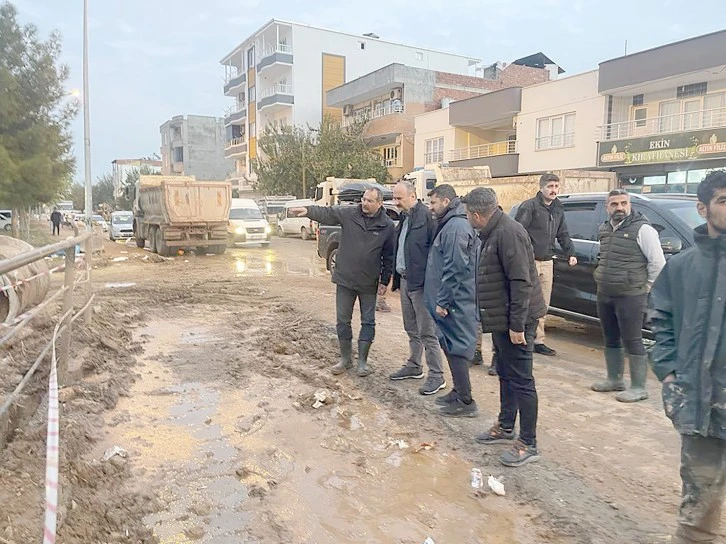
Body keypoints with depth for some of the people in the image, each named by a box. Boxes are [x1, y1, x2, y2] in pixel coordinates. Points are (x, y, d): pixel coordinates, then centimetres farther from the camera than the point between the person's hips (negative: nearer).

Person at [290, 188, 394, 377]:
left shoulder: (387, 226, -7)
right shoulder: (348, 214, -4)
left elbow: (389, 257, -2)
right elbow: (327, 213, -12)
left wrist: (384, 281, -2)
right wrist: (308, 211, -32)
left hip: (369, 283, -1)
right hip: (345, 279, 2)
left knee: (368, 322, 6)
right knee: (342, 320, 10)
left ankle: (362, 361, 20)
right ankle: (346, 359, 26)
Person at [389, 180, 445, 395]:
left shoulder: (427, 216, -15)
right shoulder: (404, 218, 14)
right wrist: (397, 277, 18)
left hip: (420, 283, -9)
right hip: (405, 281, 9)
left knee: (427, 332, -3)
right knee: (412, 330, 19)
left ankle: (437, 376, 7)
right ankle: (414, 366, 33)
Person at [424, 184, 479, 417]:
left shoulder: (456, 227, -19)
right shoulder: (449, 224, 14)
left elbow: (455, 269, -24)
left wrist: (443, 301, -20)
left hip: (454, 303, -10)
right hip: (451, 301, 10)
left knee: (456, 348, -3)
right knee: (452, 347, 17)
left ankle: (466, 402, 6)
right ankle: (459, 391, 29)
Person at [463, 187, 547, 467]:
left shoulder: (509, 233, -21)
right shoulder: (493, 232, 12)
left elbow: (521, 282, -25)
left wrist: (517, 325, -23)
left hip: (515, 321, -11)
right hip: (502, 320, 11)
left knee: (521, 380, -2)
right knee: (505, 374, 20)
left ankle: (528, 443, 8)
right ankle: (505, 427, 35)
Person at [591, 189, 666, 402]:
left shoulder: (642, 229, -12)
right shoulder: (604, 229, 11)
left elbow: (658, 262, -11)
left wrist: (646, 287, -4)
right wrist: (603, 279, 15)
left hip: (630, 296, -7)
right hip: (604, 295, 7)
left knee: (632, 341, -1)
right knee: (611, 339, 16)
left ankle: (638, 388, 9)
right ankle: (614, 380, 30)